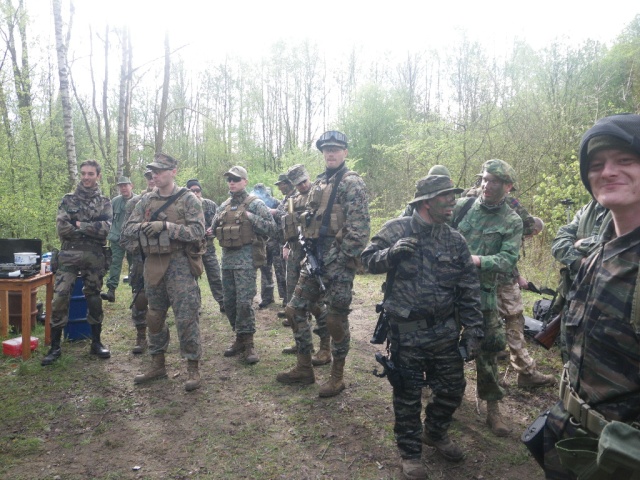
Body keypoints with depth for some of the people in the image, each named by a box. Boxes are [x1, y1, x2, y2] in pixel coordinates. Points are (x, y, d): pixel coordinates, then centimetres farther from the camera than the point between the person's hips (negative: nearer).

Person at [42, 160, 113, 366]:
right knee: (59, 299, -6)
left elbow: (106, 228, -9)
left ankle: (96, 343, 20)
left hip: (94, 258, 1)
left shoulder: (104, 202, 8)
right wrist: (92, 230, -8)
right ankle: (55, 347, 6)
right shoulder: (68, 200, 7)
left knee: (94, 300, 9)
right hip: (69, 256, 0)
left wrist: (80, 225, -10)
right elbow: (62, 228, -7)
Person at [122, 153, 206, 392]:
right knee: (154, 316, 14)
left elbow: (197, 231, -14)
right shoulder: (146, 200, 11)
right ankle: (157, 365, 29)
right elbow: (128, 230, 7)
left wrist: (165, 226, -22)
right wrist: (144, 226, -15)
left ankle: (193, 368, 7)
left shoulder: (188, 199, -4)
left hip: (180, 264, -6)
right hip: (153, 264, 6)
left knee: (186, 317, -5)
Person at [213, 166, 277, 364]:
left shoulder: (255, 204, -4)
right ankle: (240, 338, 24)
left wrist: (251, 218, -17)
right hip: (227, 258, 7)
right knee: (229, 302, 10)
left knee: (244, 302, -8)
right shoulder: (223, 206, 15)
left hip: (246, 259, -7)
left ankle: (248, 343, 2)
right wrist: (216, 222, 3)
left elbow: (272, 228, -10)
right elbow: (214, 230, 23)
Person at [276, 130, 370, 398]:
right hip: (315, 258, 8)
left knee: (336, 319, 1)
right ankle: (304, 368, 25)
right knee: (295, 310, 10)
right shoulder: (319, 183, 16)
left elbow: (358, 226, -16)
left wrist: (345, 260, -19)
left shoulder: (352, 183, -8)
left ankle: (337, 377, 19)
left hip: (339, 260, -8)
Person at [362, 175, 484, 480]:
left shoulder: (455, 240, 1)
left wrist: (473, 330, 0)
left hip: (445, 332, 4)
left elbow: (469, 289, 3)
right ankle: (410, 452, 31)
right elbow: (368, 260, -2)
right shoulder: (396, 229, -7)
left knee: (452, 390, 15)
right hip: (406, 332, -3)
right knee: (408, 396, 9)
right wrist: (391, 252, -22)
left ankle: (436, 433, 44)